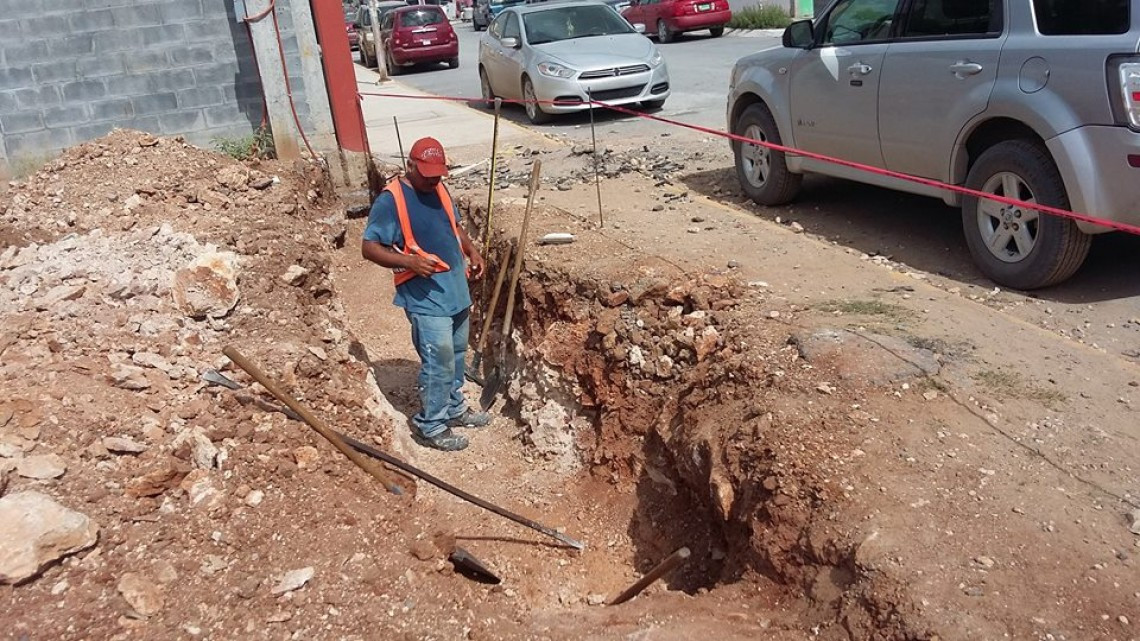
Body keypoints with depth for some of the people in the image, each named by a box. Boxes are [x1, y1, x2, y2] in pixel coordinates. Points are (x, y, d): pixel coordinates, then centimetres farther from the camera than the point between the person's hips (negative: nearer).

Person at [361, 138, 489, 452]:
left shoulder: (439, 189, 7)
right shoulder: (390, 200, -16)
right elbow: (369, 247, -16)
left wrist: (471, 251, 5)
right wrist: (409, 261, -28)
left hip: (456, 289, 8)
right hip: (426, 297, -8)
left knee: (457, 355, 20)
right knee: (439, 362, -5)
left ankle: (454, 408, 38)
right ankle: (430, 427, 11)